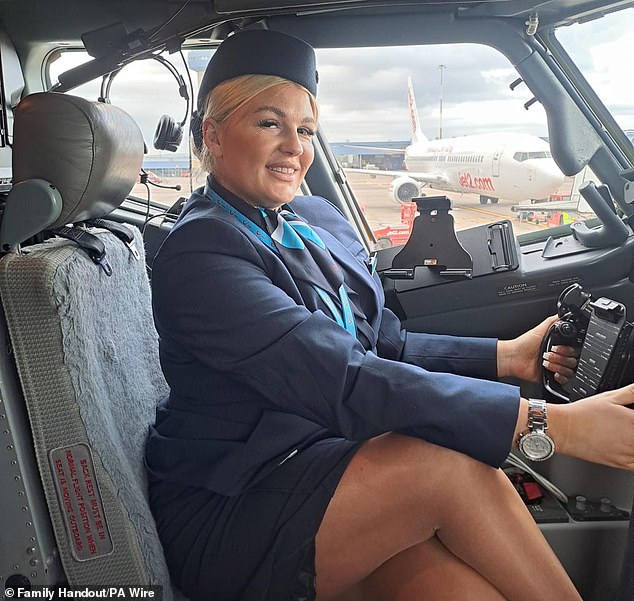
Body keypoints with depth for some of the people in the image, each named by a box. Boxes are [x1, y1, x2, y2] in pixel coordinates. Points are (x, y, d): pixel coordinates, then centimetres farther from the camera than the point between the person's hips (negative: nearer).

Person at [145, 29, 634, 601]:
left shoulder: (319, 218, 8)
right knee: (452, 464, -25)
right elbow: (344, 384, -27)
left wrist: (507, 356, 0)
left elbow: (389, 347, 11)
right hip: (228, 518, -5)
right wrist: (548, 422, -28)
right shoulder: (199, 253, -16)